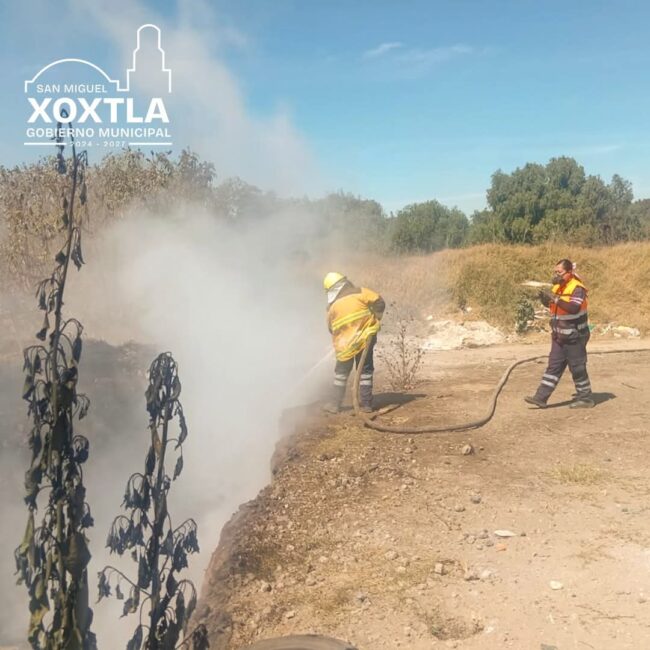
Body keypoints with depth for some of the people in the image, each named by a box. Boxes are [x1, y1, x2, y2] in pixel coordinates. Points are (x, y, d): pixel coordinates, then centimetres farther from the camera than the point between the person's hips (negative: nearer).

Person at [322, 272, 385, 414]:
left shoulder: (332, 307, -1)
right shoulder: (360, 292, -4)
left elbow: (331, 329, 7)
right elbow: (379, 302, -10)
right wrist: (376, 320, 2)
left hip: (346, 344, 0)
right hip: (366, 339, 0)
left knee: (341, 373, 15)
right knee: (365, 372, 12)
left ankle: (335, 404, 19)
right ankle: (366, 404, 13)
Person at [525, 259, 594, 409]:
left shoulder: (577, 288, -17)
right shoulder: (558, 287, 7)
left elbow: (573, 308, -32)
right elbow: (551, 305, 16)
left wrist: (556, 298, -34)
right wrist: (544, 298, -4)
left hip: (574, 337, -7)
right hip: (559, 337, 8)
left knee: (578, 368, 3)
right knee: (553, 366, 6)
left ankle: (586, 398, 18)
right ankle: (541, 397, 6)